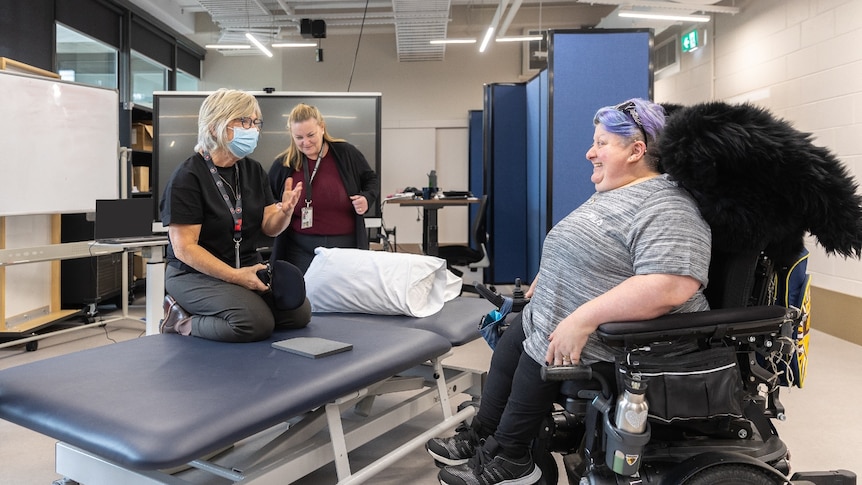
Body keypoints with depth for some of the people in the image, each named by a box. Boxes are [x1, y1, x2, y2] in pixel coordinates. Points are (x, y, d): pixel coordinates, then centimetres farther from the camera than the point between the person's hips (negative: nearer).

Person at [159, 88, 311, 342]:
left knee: (300, 312, -9)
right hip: (195, 274, -7)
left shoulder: (253, 170, 6)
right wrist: (235, 276, -24)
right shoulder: (188, 177, -14)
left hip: (248, 267, 8)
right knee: (257, 323, -29)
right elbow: (184, 247, -18)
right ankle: (183, 322, -3)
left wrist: (285, 210, -19)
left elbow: (270, 227, 4)